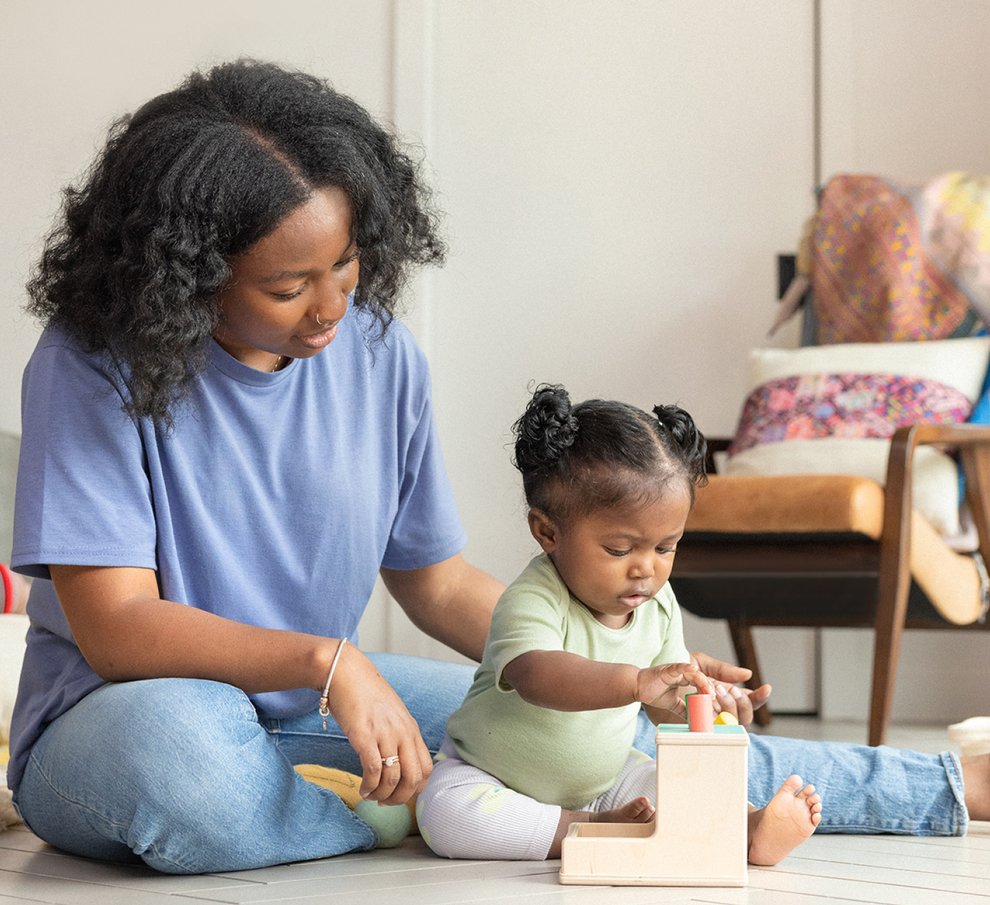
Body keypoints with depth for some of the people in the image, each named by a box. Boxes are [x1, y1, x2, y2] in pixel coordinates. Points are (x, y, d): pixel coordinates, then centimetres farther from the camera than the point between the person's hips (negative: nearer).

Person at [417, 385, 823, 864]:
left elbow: (667, 706, 4)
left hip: (602, 780, 6)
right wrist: (635, 682, -63)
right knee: (445, 813, -34)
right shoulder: (532, 602, -28)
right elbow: (535, 676, -49)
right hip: (497, 780, -6)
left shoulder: (658, 603, -4)